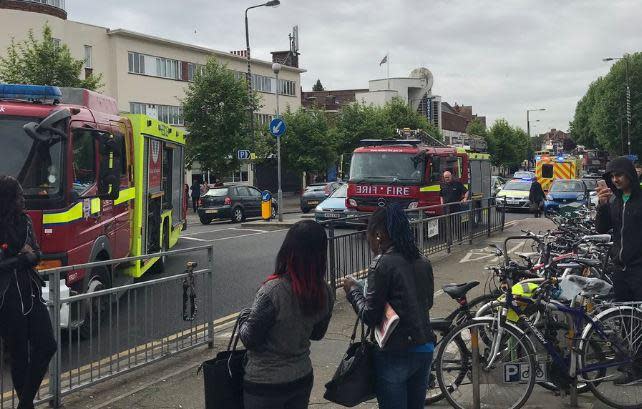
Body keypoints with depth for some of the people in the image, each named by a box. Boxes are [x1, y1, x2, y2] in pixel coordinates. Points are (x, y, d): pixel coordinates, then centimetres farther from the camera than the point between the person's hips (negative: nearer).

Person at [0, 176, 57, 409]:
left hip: (31, 294, 6)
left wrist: (31, 254, -8)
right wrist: (23, 258, -10)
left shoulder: (23, 221, 8)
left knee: (46, 346, 2)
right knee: (19, 354, 3)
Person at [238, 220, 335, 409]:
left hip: (265, 385, -5)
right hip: (303, 379, 5)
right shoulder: (326, 293, -9)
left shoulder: (272, 291, -27)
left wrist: (244, 316, 1)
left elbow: (250, 340, -17)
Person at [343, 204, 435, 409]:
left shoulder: (382, 264, -16)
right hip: (425, 349, 7)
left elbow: (370, 317, -16)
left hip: (396, 355, -7)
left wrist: (353, 290, -1)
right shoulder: (422, 262, 6)